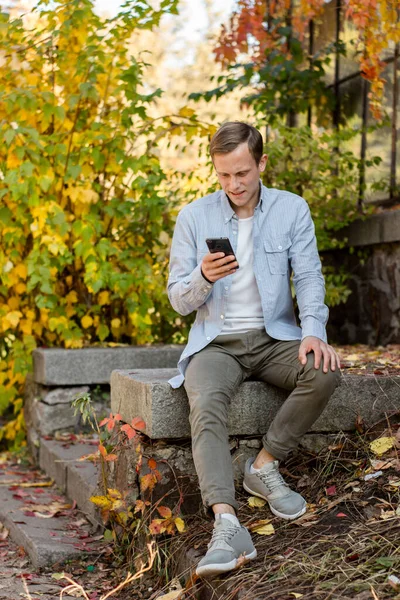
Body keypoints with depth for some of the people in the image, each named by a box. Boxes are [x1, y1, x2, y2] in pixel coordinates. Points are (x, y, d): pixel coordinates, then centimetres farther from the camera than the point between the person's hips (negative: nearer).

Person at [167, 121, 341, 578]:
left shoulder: (292, 210, 3)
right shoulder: (193, 217, 2)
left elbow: (309, 278, -3)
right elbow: (178, 301, 3)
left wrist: (313, 331, -23)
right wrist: (203, 277, -21)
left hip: (274, 338, 1)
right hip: (216, 343, -1)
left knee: (324, 371, -29)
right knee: (205, 403, -33)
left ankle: (264, 466, -13)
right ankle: (227, 525, -45)